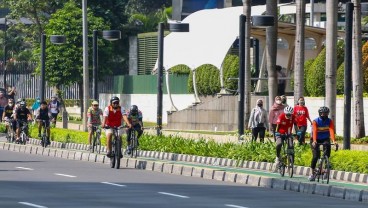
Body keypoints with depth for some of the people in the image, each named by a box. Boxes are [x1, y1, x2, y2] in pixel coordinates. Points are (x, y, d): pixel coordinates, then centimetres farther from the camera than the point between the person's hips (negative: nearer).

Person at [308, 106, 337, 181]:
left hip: (325, 139, 2)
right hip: (316, 139, -2)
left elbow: (331, 131, -27)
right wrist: (314, 141, -50)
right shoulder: (315, 121, -18)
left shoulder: (330, 121, -12)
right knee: (315, 156, -15)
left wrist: (333, 141, -43)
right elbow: (314, 131, -33)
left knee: (327, 145, -32)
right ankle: (313, 173, 1)